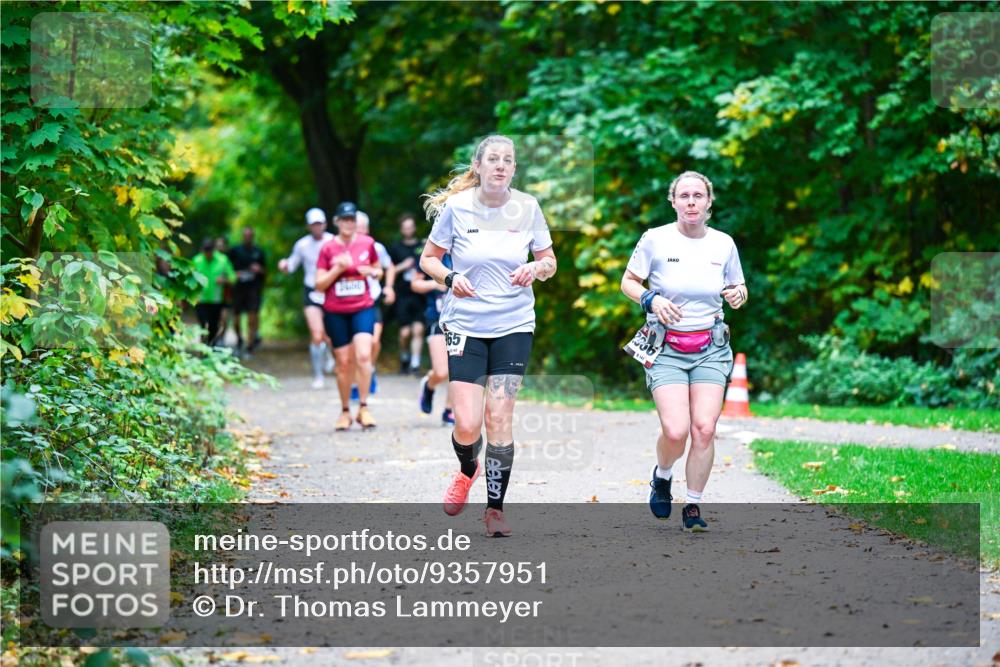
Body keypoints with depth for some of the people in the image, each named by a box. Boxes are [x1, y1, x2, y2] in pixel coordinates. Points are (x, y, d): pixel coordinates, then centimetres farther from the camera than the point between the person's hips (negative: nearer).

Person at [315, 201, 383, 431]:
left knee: (363, 355, -18)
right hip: (335, 312, 0)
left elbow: (378, 270, 16)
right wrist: (337, 269, -16)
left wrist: (372, 272, -7)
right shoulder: (328, 248, -2)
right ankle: (345, 411, 17)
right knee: (344, 362, 3)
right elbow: (319, 284, -1)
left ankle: (364, 407, -12)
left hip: (363, 308, 0)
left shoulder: (367, 243, 3)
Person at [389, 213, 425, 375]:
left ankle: (415, 363, -8)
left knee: (418, 330, -9)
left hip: (419, 294, 0)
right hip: (403, 295, 0)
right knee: (405, 332, -3)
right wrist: (402, 266, -6)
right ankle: (404, 358, 22)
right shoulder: (396, 248, 8)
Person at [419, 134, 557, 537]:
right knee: (467, 424, -6)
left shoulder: (527, 208, -1)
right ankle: (467, 470, 29)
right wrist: (449, 278, -15)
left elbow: (549, 261, 10)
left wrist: (536, 269, -13)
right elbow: (428, 258, 5)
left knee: (499, 418, -6)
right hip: (465, 325, -1)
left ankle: (495, 508, 7)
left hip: (514, 326, 1)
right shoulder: (456, 206, -6)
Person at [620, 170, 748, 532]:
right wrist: (651, 299, -14)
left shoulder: (724, 243, 3)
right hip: (666, 348, -2)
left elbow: (738, 286, 17)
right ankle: (662, 476, 19)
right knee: (675, 431, -15)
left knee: (704, 429, -11)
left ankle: (693, 507, 5)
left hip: (711, 348, 2)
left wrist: (738, 294, -7)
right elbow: (628, 282, 5)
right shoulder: (655, 240, -4)